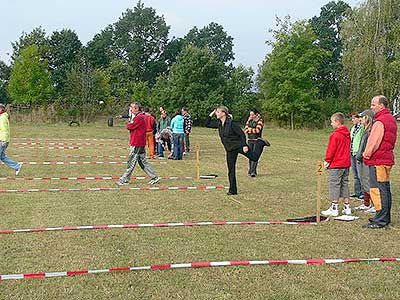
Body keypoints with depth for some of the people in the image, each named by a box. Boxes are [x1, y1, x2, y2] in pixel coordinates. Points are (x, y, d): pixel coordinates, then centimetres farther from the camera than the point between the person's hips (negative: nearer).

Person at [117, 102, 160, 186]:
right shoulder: (140, 116, 18)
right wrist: (130, 124, 1)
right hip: (140, 143, 10)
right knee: (143, 161, 12)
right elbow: (133, 127, 19)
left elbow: (130, 127, -16)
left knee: (131, 162, -2)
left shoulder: (139, 118, -16)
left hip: (137, 144, -10)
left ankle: (125, 180, 5)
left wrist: (128, 124, 3)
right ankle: (154, 177, 14)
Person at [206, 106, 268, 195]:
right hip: (230, 150, 6)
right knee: (231, 170, 6)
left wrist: (245, 145, -25)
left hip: (239, 145, -6)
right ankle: (232, 190, 13)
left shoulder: (232, 123, -19)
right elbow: (207, 124, 11)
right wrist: (211, 115, 0)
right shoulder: (218, 124, 2)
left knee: (254, 157, 1)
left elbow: (242, 134, -19)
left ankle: (259, 143, 29)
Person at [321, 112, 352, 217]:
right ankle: (347, 207, 16)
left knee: (334, 185, -1)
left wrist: (327, 161, -4)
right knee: (344, 185, 13)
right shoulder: (347, 134, 9)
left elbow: (331, 150, -15)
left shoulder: (335, 135, -16)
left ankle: (334, 208, 1)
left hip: (336, 165, -8)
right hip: (346, 164, 8)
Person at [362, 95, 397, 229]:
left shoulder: (380, 122, -18)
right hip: (387, 159, 10)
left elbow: (373, 142, -18)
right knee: (385, 189, 15)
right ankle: (385, 217, 23)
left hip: (378, 160, -10)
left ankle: (380, 220, -6)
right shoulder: (391, 119, 15)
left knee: (378, 190, -8)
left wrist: (366, 155, -3)